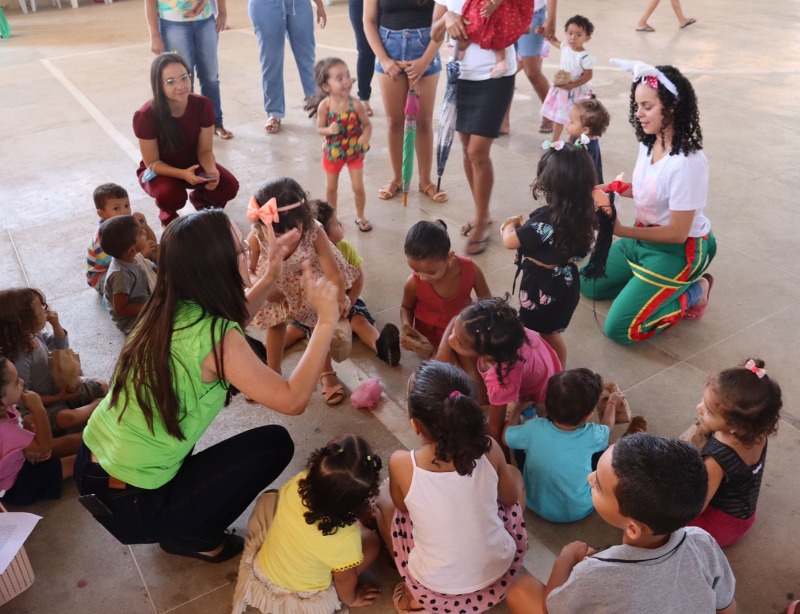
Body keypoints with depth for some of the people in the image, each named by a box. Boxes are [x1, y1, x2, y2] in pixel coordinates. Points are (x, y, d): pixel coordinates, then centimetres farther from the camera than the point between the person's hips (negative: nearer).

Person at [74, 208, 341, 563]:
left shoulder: (168, 308, -3)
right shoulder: (214, 339, -26)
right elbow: (292, 401, -21)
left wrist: (271, 277, 8)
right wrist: (327, 321, -17)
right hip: (132, 505, -7)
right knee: (276, 443, 3)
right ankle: (189, 537, 16)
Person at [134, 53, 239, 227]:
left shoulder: (203, 106, -21)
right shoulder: (145, 116, -29)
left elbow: (205, 150, -12)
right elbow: (152, 162, -20)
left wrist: (212, 171, -35)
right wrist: (183, 174, -38)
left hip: (193, 164, 3)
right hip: (159, 170, -3)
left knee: (229, 186, -23)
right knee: (170, 196, -36)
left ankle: (201, 199, 14)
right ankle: (168, 216, 3)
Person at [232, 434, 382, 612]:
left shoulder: (296, 484, -29)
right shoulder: (345, 537, -37)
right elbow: (344, 579, -15)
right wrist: (350, 599, 7)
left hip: (260, 576, 4)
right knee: (371, 540, 1)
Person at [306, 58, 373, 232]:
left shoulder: (355, 104, -20)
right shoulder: (324, 106, -19)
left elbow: (367, 124, -11)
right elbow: (319, 129, -8)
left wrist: (365, 137, -31)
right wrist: (329, 130, -30)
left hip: (354, 152, -1)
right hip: (332, 152, 1)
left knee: (358, 187, 5)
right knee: (332, 188, 15)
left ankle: (360, 217, 29)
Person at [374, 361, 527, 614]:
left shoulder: (402, 464, -25)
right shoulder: (489, 450, -19)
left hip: (436, 592, -1)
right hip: (499, 574, 2)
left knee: (383, 494, 17)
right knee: (513, 472, 20)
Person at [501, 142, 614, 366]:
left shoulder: (546, 219, -30)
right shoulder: (587, 212, -9)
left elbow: (510, 242, -20)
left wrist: (511, 225, 2)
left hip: (541, 288, -8)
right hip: (566, 282, 8)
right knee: (551, 334, 27)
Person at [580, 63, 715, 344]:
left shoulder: (687, 162, -30)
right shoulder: (648, 143, -5)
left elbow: (677, 233, -25)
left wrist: (621, 231, -30)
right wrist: (617, 188, -7)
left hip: (679, 250, -8)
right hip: (644, 235, 8)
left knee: (618, 329, -12)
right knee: (587, 285, 15)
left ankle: (693, 292, 5)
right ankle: (649, 281, 19)